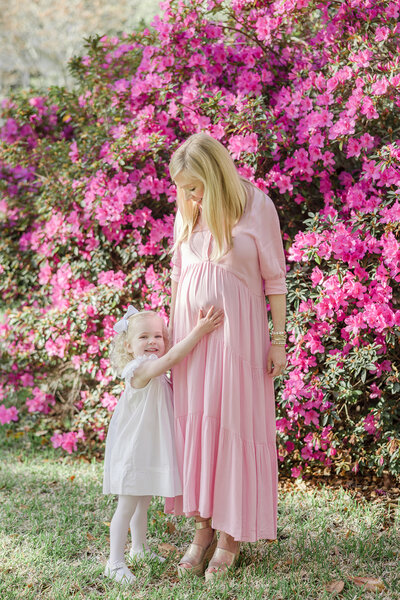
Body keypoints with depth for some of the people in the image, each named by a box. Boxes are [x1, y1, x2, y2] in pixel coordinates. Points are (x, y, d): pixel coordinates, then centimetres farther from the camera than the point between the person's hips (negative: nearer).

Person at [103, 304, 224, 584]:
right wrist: (199, 331, -33)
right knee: (127, 505, -6)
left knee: (143, 503, 22)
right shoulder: (141, 370, -20)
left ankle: (140, 548, 37)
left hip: (151, 449, 9)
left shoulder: (158, 374, 10)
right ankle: (115, 562, -2)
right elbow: (172, 357, -32)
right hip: (133, 450, -9)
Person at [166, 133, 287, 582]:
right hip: (191, 328, 5)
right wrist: (171, 333, 16)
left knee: (234, 423, 0)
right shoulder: (188, 212, 6)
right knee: (194, 422, 5)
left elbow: (275, 278, -4)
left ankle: (231, 533, 10)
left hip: (237, 330, -4)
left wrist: (279, 340, -4)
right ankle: (203, 525, 16)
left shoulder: (256, 207, -8)